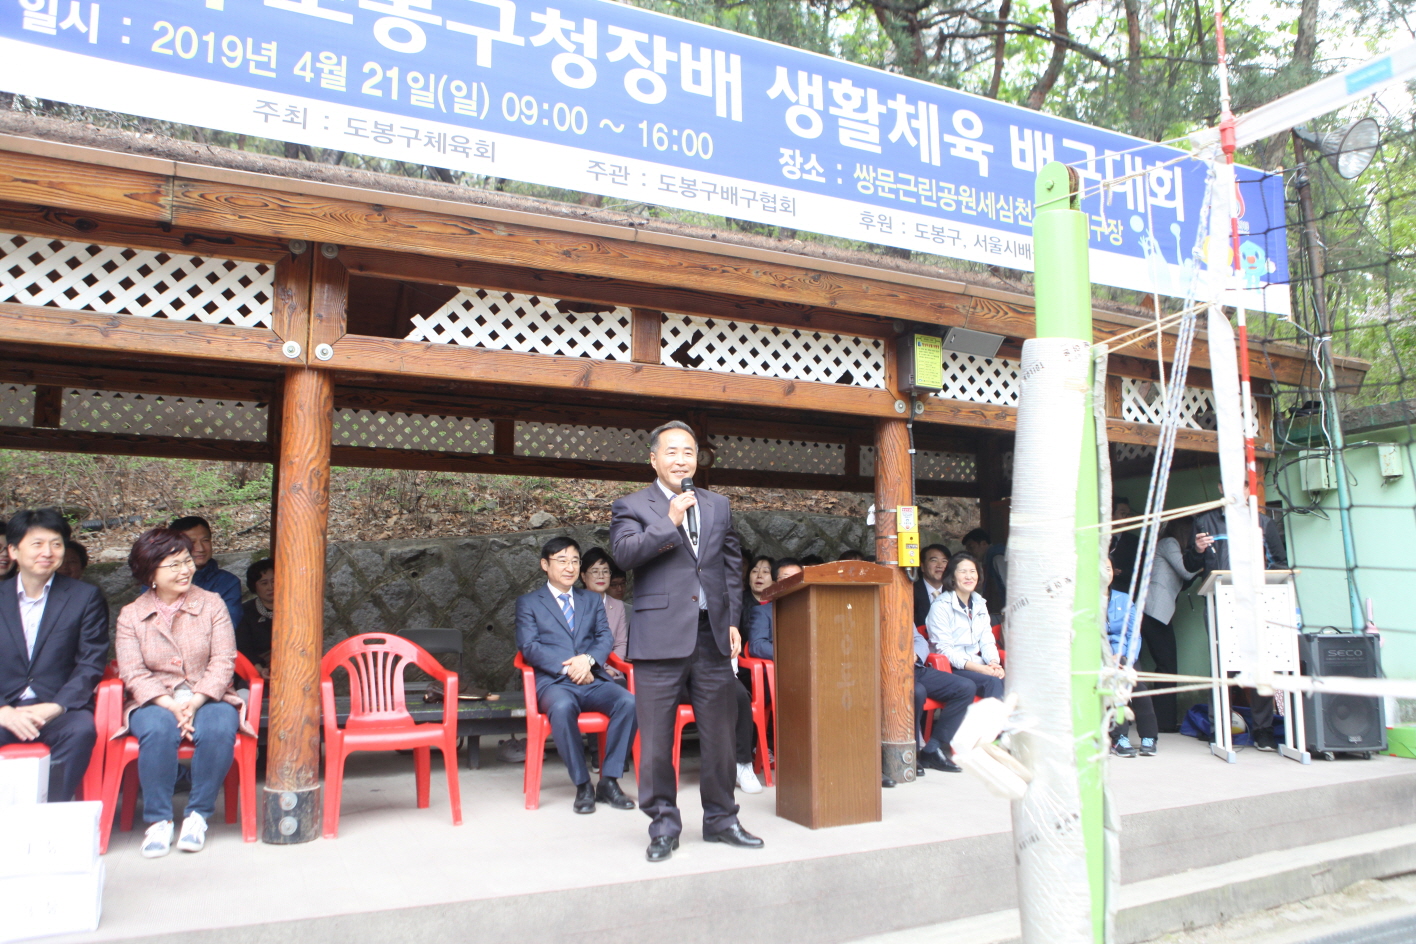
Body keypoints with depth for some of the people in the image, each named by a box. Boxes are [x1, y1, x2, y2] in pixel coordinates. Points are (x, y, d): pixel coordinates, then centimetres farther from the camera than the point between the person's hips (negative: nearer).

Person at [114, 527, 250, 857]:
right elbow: (133, 673, -5)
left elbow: (223, 661, -4)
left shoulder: (212, 604, 5)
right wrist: (170, 705, -21)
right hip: (155, 702, 0)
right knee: (158, 729, -34)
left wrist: (195, 701, -19)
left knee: (219, 729, -32)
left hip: (208, 697, 0)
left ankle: (198, 814, -16)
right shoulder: (130, 615, 6)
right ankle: (158, 819, -20)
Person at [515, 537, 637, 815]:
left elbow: (606, 637, 10)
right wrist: (566, 668, -14)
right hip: (554, 682, -3)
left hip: (593, 680, 3)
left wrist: (589, 659, -12)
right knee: (562, 707, -38)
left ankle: (608, 781, -17)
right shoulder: (528, 603, 13)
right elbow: (529, 646, -1)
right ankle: (582, 785, -23)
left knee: (628, 701, -29)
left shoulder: (592, 600, 24)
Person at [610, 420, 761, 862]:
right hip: (660, 638, -4)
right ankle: (664, 825, 18)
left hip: (712, 637, 4)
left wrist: (732, 621, 12)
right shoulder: (631, 506, 3)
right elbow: (624, 553, -14)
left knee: (720, 734, 10)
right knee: (657, 739, 3)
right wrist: (670, 522, -18)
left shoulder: (718, 506, 16)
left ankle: (720, 818, 26)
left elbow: (732, 565, 18)